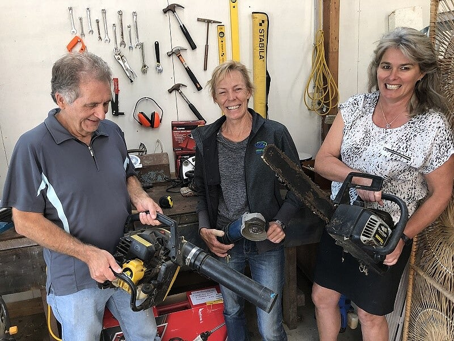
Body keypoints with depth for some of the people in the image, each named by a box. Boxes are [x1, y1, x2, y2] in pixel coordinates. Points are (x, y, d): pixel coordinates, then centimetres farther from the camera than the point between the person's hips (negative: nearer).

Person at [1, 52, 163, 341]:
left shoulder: (112, 132, -3)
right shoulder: (34, 146, -18)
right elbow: (26, 221, -15)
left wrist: (140, 198, -10)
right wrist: (88, 254, -21)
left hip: (127, 264, 5)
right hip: (76, 279, -4)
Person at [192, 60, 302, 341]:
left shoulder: (275, 134, -10)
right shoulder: (206, 139, -2)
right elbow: (202, 191, 7)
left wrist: (280, 222, -15)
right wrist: (204, 229, -6)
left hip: (267, 243, -2)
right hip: (223, 242, 3)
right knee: (232, 312, 25)